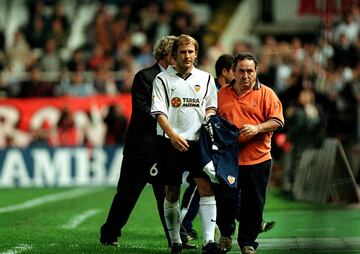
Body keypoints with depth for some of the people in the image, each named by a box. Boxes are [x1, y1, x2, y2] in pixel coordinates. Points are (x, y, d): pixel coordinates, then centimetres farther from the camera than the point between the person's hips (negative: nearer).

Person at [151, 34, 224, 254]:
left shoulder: (205, 78, 12)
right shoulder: (163, 79, 2)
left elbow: (211, 106, 20)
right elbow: (159, 112, -6)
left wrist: (209, 118, -4)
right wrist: (173, 135, -19)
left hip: (199, 141, 2)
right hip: (171, 143, -2)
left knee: (206, 187, -12)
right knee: (172, 193, 4)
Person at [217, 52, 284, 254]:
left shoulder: (266, 94, 1)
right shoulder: (222, 94, 10)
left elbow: (277, 121, -5)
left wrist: (257, 128, -19)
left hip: (257, 160, -2)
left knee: (254, 204, 2)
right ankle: (225, 235, 30)